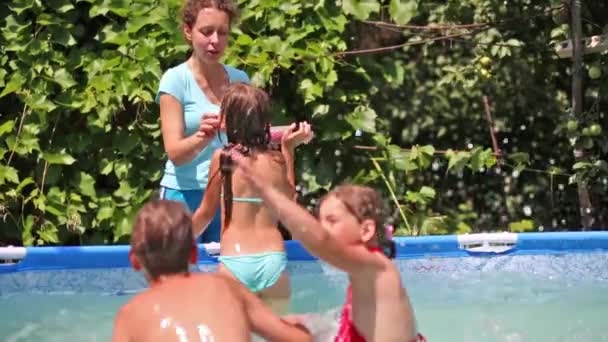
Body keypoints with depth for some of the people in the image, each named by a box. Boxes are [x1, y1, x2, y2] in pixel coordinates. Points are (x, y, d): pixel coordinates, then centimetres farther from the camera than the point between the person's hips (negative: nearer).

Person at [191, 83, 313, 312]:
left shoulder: (222, 158, -1)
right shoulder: (278, 160, 5)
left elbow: (205, 213, 7)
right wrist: (289, 150, 21)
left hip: (235, 265, -2)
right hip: (274, 263, 2)